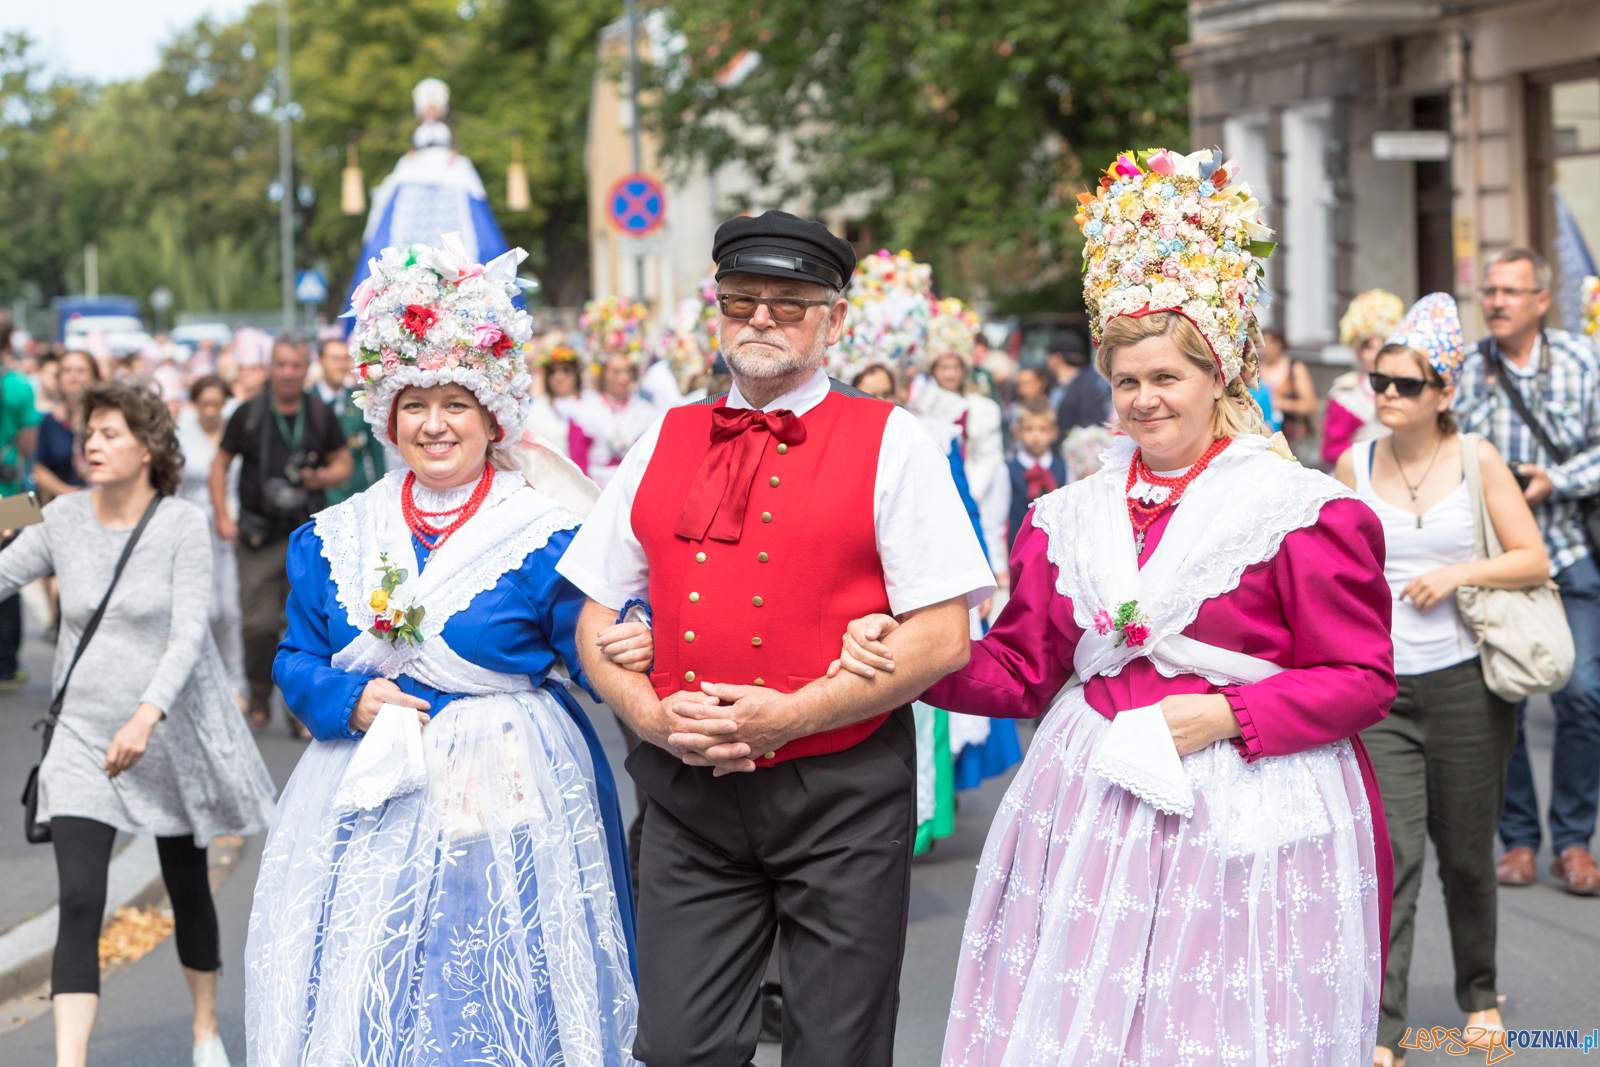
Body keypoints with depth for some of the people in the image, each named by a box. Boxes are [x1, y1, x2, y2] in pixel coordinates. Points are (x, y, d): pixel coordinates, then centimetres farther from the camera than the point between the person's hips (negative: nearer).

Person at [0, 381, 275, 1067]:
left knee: (187, 888, 16)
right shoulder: (63, 519, -1)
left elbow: (188, 634, -18)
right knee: (78, 901, -13)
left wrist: (146, 716, -30)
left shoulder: (183, 524, -10)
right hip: (84, 734, 1)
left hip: (174, 730, -1)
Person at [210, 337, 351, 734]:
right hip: (259, 534, -1)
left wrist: (322, 477, -7)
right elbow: (221, 463, 11)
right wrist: (222, 515, 3)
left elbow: (343, 463, 15)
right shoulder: (249, 413, 1)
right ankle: (259, 694, 19)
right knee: (260, 623, -5)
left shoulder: (321, 415, 5)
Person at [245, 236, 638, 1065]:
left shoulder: (545, 536, -4)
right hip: (370, 801, 4)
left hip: (502, 803, -4)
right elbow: (296, 662, 14)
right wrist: (353, 701, -6)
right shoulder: (338, 538, 9)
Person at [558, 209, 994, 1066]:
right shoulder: (664, 441, 12)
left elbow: (942, 637, -9)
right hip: (687, 790, 3)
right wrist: (653, 715, -6)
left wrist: (791, 715, -15)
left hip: (841, 793, -3)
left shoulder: (891, 443, -1)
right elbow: (596, 622, 13)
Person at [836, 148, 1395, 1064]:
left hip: (1244, 809, -4)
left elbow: (1361, 679, -4)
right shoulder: (1070, 518, 13)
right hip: (1090, 804, 4)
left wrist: (1225, 716, -15)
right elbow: (1020, 669, 16)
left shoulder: (1306, 512, -3)